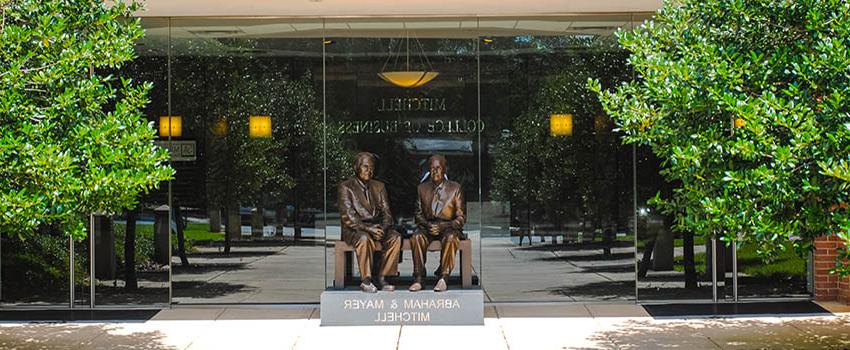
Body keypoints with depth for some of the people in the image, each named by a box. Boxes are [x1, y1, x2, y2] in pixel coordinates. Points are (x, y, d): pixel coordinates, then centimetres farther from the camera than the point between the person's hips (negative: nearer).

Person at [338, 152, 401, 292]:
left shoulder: (379, 186, 16)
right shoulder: (346, 187, -2)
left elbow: (386, 212, 9)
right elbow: (347, 217, -12)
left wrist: (382, 228, -13)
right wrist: (368, 228, -23)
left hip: (377, 227, 5)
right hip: (354, 230, -5)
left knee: (396, 237, -23)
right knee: (364, 239, -38)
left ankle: (381, 277, -18)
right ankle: (365, 280, -25)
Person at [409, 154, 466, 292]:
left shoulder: (455, 188, 3)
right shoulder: (422, 188, 12)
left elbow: (461, 218, 0)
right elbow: (419, 214, 13)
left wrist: (442, 226, -16)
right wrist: (427, 225, -10)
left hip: (448, 227, -2)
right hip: (427, 227, 2)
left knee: (450, 238, -37)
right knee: (417, 237, -31)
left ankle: (443, 277, -33)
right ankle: (418, 278, -31)